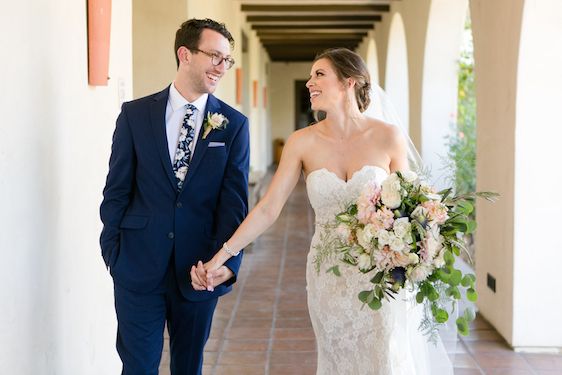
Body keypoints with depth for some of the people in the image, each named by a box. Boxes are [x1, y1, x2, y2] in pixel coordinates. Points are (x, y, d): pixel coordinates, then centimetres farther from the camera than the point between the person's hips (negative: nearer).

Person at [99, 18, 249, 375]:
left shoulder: (234, 124, 0)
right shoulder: (135, 114, 0)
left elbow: (234, 199, -6)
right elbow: (117, 190, 3)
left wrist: (226, 261, -18)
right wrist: (112, 251, 0)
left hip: (199, 269, 1)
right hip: (138, 266, -1)